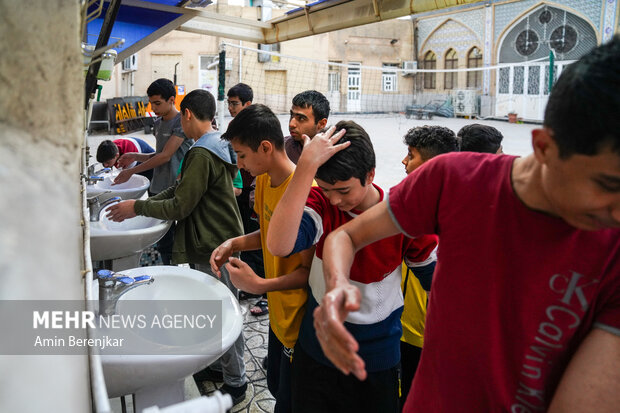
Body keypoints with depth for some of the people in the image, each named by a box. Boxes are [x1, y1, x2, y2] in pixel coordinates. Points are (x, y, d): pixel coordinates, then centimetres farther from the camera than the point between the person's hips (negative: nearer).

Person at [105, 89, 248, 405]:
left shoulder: (201, 154, -21)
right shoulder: (218, 146, 11)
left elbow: (180, 206, -20)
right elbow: (181, 189, 14)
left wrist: (136, 207, -8)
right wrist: (141, 205, 10)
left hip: (214, 247, -10)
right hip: (218, 240, 10)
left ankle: (235, 382, 16)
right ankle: (222, 364, 37)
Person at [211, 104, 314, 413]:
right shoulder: (263, 179, 0)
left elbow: (310, 270, -21)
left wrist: (259, 284, -28)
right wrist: (235, 244, -3)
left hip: (299, 322, -8)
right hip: (278, 314, 8)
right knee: (276, 386, 26)